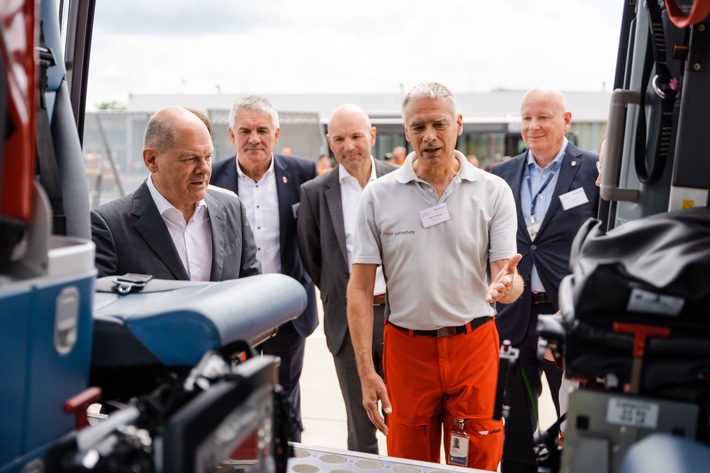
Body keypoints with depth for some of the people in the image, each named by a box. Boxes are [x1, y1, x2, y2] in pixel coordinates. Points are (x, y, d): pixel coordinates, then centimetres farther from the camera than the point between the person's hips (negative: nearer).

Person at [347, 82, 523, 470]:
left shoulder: (493, 191, -1)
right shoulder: (378, 195, -1)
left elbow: (509, 280, -4)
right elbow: (360, 288, -2)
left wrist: (506, 285, -29)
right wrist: (366, 372, -8)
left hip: (474, 345, 0)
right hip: (407, 348, 1)